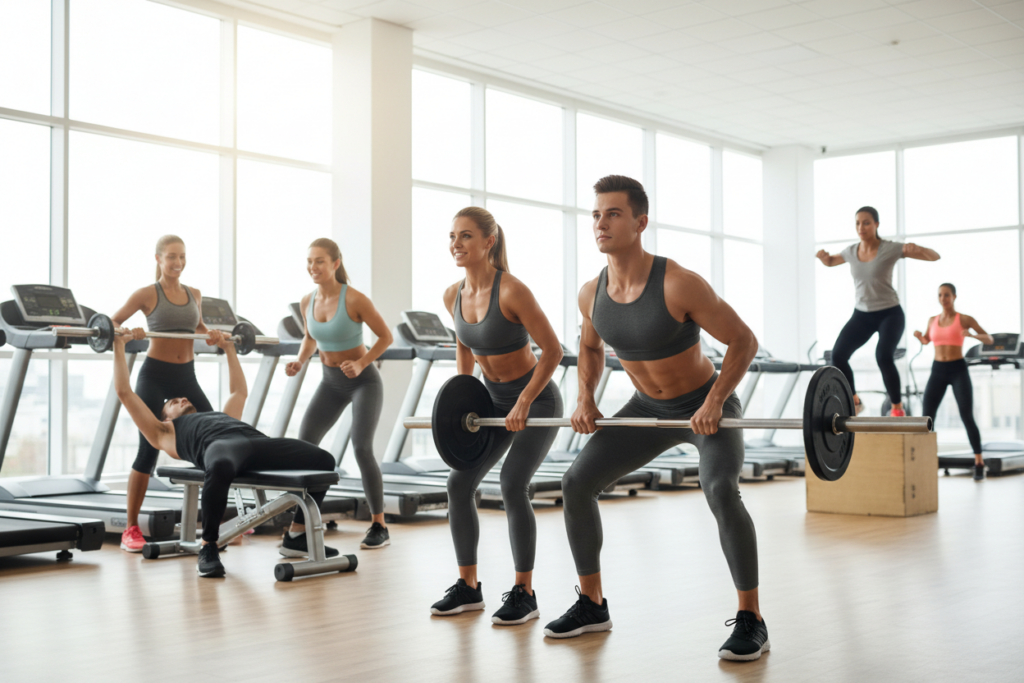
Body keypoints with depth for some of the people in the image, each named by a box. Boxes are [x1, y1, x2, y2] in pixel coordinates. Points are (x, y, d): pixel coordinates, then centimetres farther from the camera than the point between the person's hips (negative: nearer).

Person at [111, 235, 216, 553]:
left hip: (186, 376, 5)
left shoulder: (194, 294, 10)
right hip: (155, 375, -5)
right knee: (149, 450, -8)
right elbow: (113, 322, -1)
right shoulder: (148, 294, -4)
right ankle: (131, 529, 1)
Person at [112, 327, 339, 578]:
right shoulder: (164, 433, 34)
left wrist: (228, 347, 66)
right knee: (221, 468, -44)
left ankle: (296, 537, 2)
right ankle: (208, 549, -22)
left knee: (323, 460, -13)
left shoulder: (218, 417, 47)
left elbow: (239, 391, 62)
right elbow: (125, 393, 34)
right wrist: (119, 345, 39)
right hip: (221, 444, -5)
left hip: (256, 440, 5)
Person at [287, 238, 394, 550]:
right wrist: (299, 362, -4)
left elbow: (386, 337, -13)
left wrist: (361, 364, -25)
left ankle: (380, 527, -8)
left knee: (361, 448, -19)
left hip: (363, 382, -6)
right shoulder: (308, 301, -3)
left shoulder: (355, 299, -20)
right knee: (303, 445, -6)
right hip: (331, 382, 6)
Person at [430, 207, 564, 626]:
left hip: (536, 399, -7)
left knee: (512, 486, -20)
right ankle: (468, 587, 13)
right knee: (459, 484, 0)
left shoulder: (512, 291, -25)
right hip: (493, 400, 7)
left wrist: (524, 403, -23)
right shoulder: (453, 296, -4)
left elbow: (552, 350, -22)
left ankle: (524, 594, -5)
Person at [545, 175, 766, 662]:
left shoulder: (679, 284, -29)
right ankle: (592, 605, 15)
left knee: (720, 491, -31)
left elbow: (744, 340, -21)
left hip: (707, 407, -6)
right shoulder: (591, 295, -9)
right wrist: (585, 400, 0)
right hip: (649, 409, 6)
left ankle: (751, 621, -15)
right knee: (576, 484, -1)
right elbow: (590, 347, 13)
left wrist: (714, 402, -29)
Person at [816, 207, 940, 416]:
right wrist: (823, 256, -3)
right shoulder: (851, 251, 0)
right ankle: (854, 401, 10)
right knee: (838, 355, -12)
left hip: (890, 313, -4)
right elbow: (830, 262, 22)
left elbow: (934, 256, -13)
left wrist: (917, 249, -35)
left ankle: (898, 408, -9)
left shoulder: (890, 249, -13)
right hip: (862, 314, 5)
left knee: (883, 356, -28)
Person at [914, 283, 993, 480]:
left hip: (958, 371, -3)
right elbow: (926, 340, 27)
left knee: (967, 418, -10)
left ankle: (979, 464, 1)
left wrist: (972, 335, -24)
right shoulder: (933, 320, 10)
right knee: (927, 418, -3)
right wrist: (918, 335, 2)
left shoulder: (965, 319, -2)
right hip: (938, 371, 4)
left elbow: (990, 340, -3)